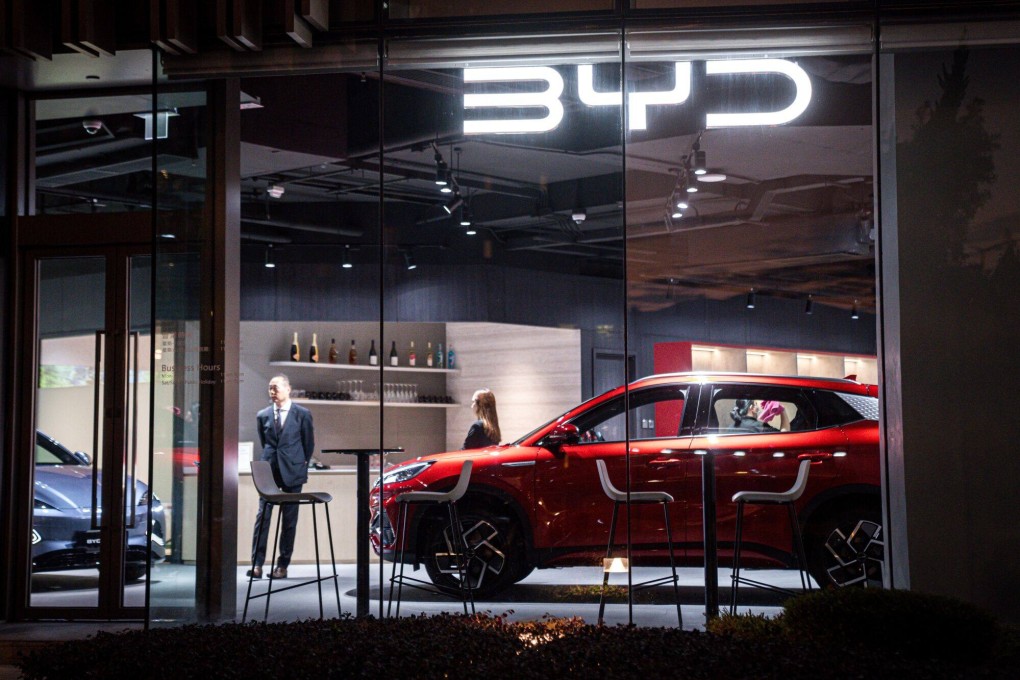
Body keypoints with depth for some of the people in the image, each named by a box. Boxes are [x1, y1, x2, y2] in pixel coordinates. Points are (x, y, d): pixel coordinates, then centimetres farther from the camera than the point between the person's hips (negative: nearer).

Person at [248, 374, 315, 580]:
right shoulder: (263, 415, 8)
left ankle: (283, 565, 7)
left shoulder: (302, 414, 0)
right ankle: (257, 564, -7)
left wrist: (300, 466, 6)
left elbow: (309, 443, 6)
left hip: (292, 472, -2)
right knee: (263, 516, -6)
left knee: (289, 519, 2)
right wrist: (269, 461, 12)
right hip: (269, 471, 2)